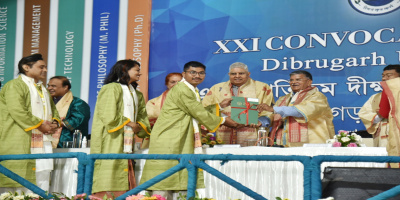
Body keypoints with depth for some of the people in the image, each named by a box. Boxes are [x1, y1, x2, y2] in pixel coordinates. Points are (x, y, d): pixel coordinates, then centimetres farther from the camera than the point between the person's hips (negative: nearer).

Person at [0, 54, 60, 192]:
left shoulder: (43, 89, 24)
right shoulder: (15, 86, -4)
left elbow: (53, 110, 28)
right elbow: (17, 111, -16)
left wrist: (55, 122, 5)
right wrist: (40, 125, -14)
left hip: (43, 143, 8)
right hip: (21, 144, -8)